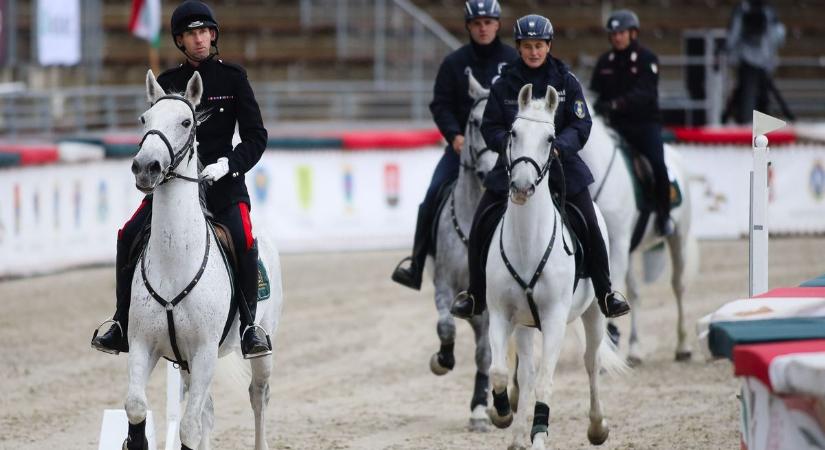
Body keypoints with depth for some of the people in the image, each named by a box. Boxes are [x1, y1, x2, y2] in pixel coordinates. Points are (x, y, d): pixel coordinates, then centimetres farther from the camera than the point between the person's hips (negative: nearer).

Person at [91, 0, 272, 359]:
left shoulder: (232, 78, 3)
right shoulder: (167, 83, 9)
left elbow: (256, 137, 1)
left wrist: (229, 164, -15)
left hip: (222, 179, -2)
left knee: (243, 238, -29)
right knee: (130, 236, -18)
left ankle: (250, 326, -16)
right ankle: (123, 326, -7)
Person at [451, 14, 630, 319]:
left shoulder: (565, 81, -2)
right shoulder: (504, 84, -1)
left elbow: (581, 126, -5)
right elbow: (490, 128, 0)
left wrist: (558, 146, -23)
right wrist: (509, 143, -20)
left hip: (561, 162, -1)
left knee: (590, 228, -6)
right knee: (481, 227, -5)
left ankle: (605, 294, 10)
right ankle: (475, 296, 11)